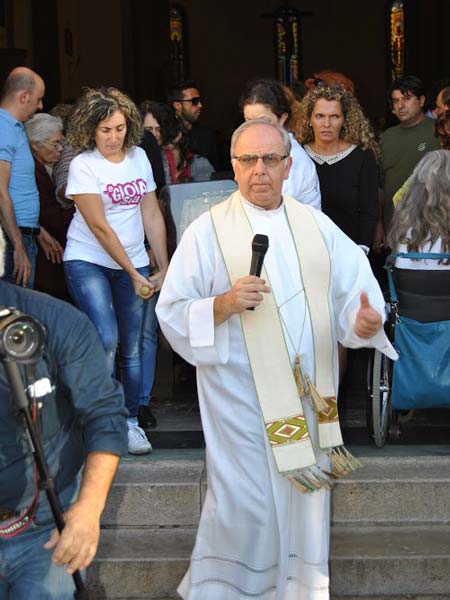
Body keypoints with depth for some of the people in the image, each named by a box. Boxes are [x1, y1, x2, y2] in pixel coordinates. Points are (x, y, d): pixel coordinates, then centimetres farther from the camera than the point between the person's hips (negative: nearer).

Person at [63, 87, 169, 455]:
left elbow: (152, 215, 5)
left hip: (134, 263, 4)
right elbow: (99, 227, -15)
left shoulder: (138, 157, 5)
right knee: (105, 340, -18)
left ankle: (130, 421, 15)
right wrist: (133, 274, -16)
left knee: (132, 348, 4)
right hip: (88, 262, -4)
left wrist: (164, 268, 0)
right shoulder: (83, 165, -11)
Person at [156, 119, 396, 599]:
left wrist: (365, 320, -18)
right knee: (246, 503, -3)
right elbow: (173, 312, -4)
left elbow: (353, 290, 4)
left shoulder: (317, 227, 7)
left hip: (310, 393, 4)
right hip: (243, 394, -4)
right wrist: (225, 304, -21)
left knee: (305, 496, 12)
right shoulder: (207, 231, -2)